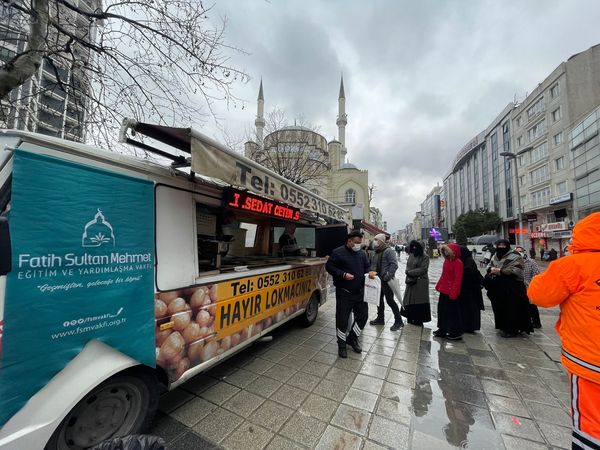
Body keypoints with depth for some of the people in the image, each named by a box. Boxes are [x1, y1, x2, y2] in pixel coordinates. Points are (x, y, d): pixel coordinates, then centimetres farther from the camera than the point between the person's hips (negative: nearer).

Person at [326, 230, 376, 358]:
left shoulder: (362, 254, 8)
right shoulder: (338, 252, -10)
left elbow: (366, 267, 18)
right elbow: (329, 266, -9)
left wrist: (370, 273, -5)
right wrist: (343, 274, -19)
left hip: (360, 292, 6)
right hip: (344, 293, -5)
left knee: (363, 315, 11)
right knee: (342, 319, 2)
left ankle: (352, 338, 35)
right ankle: (342, 344, 24)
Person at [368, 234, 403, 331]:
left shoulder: (388, 251, -15)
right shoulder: (375, 252, 11)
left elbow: (394, 265, -23)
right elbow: (372, 264, 20)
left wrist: (387, 276, -27)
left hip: (386, 281, -8)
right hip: (377, 280, 8)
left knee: (390, 300, -1)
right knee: (379, 300, 17)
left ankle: (398, 321, 15)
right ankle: (380, 318, 32)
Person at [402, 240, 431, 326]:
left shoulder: (425, 257, -7)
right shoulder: (411, 256, 9)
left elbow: (423, 269, -15)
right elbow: (407, 268, 8)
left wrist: (410, 272, -14)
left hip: (421, 282, -6)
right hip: (410, 281, 6)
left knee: (419, 301, 1)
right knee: (409, 300, 10)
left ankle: (419, 320, 13)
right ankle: (410, 319, 22)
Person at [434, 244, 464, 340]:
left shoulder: (458, 262, -16)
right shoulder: (447, 260, 10)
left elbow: (458, 279, -19)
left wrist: (454, 292, -21)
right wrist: (439, 286, 15)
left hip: (451, 292, -9)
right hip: (443, 290, 9)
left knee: (452, 311, 3)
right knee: (442, 309, 16)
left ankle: (456, 333, 19)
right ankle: (442, 329, 29)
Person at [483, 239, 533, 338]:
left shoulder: (514, 256, -7)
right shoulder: (495, 256, 13)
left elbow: (515, 270, -17)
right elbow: (489, 266, 19)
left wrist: (500, 271, -20)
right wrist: (491, 269, -4)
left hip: (511, 288, -6)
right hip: (498, 287, 6)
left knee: (511, 308, -2)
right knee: (500, 307, 11)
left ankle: (512, 329, 10)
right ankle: (503, 326, 25)